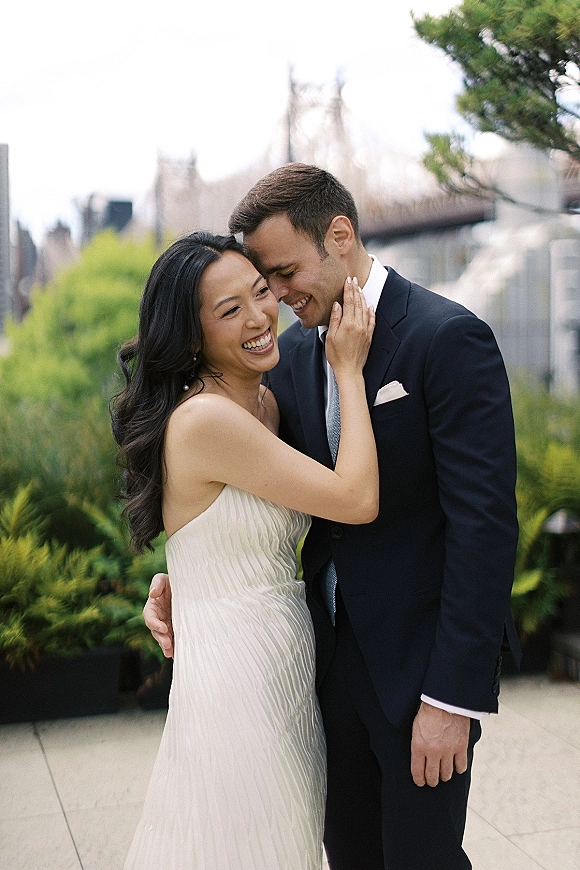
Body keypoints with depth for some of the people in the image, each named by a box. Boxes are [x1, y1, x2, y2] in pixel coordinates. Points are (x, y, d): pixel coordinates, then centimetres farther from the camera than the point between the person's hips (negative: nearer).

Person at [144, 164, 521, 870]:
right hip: (334, 653, 6)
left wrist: (454, 696, -20)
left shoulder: (450, 338, -15)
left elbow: (485, 523, -19)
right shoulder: (293, 351, 6)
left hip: (420, 662, -6)